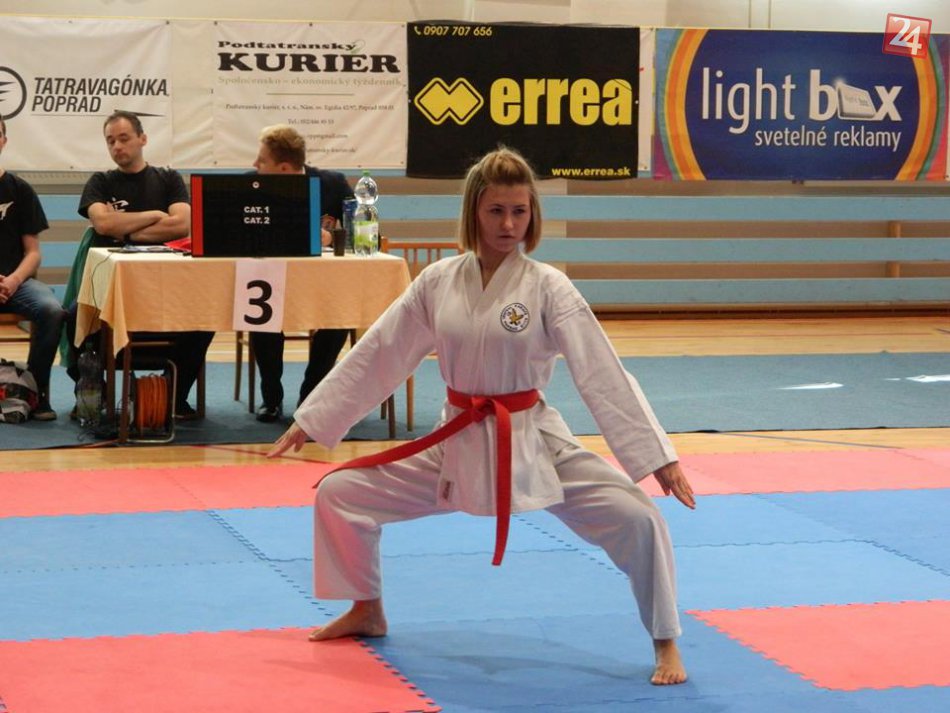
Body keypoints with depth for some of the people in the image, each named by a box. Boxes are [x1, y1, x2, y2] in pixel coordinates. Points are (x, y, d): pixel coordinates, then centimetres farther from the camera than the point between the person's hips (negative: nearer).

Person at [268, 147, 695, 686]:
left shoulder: (549, 288, -11)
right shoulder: (438, 281, -3)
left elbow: (604, 373, -13)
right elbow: (377, 357, 4)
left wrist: (659, 457, -18)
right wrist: (310, 421, 6)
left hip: (535, 446, -3)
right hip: (457, 446, 3)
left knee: (637, 519, -21)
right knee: (339, 494, 4)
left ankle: (666, 645, 1)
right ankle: (367, 612, 28)